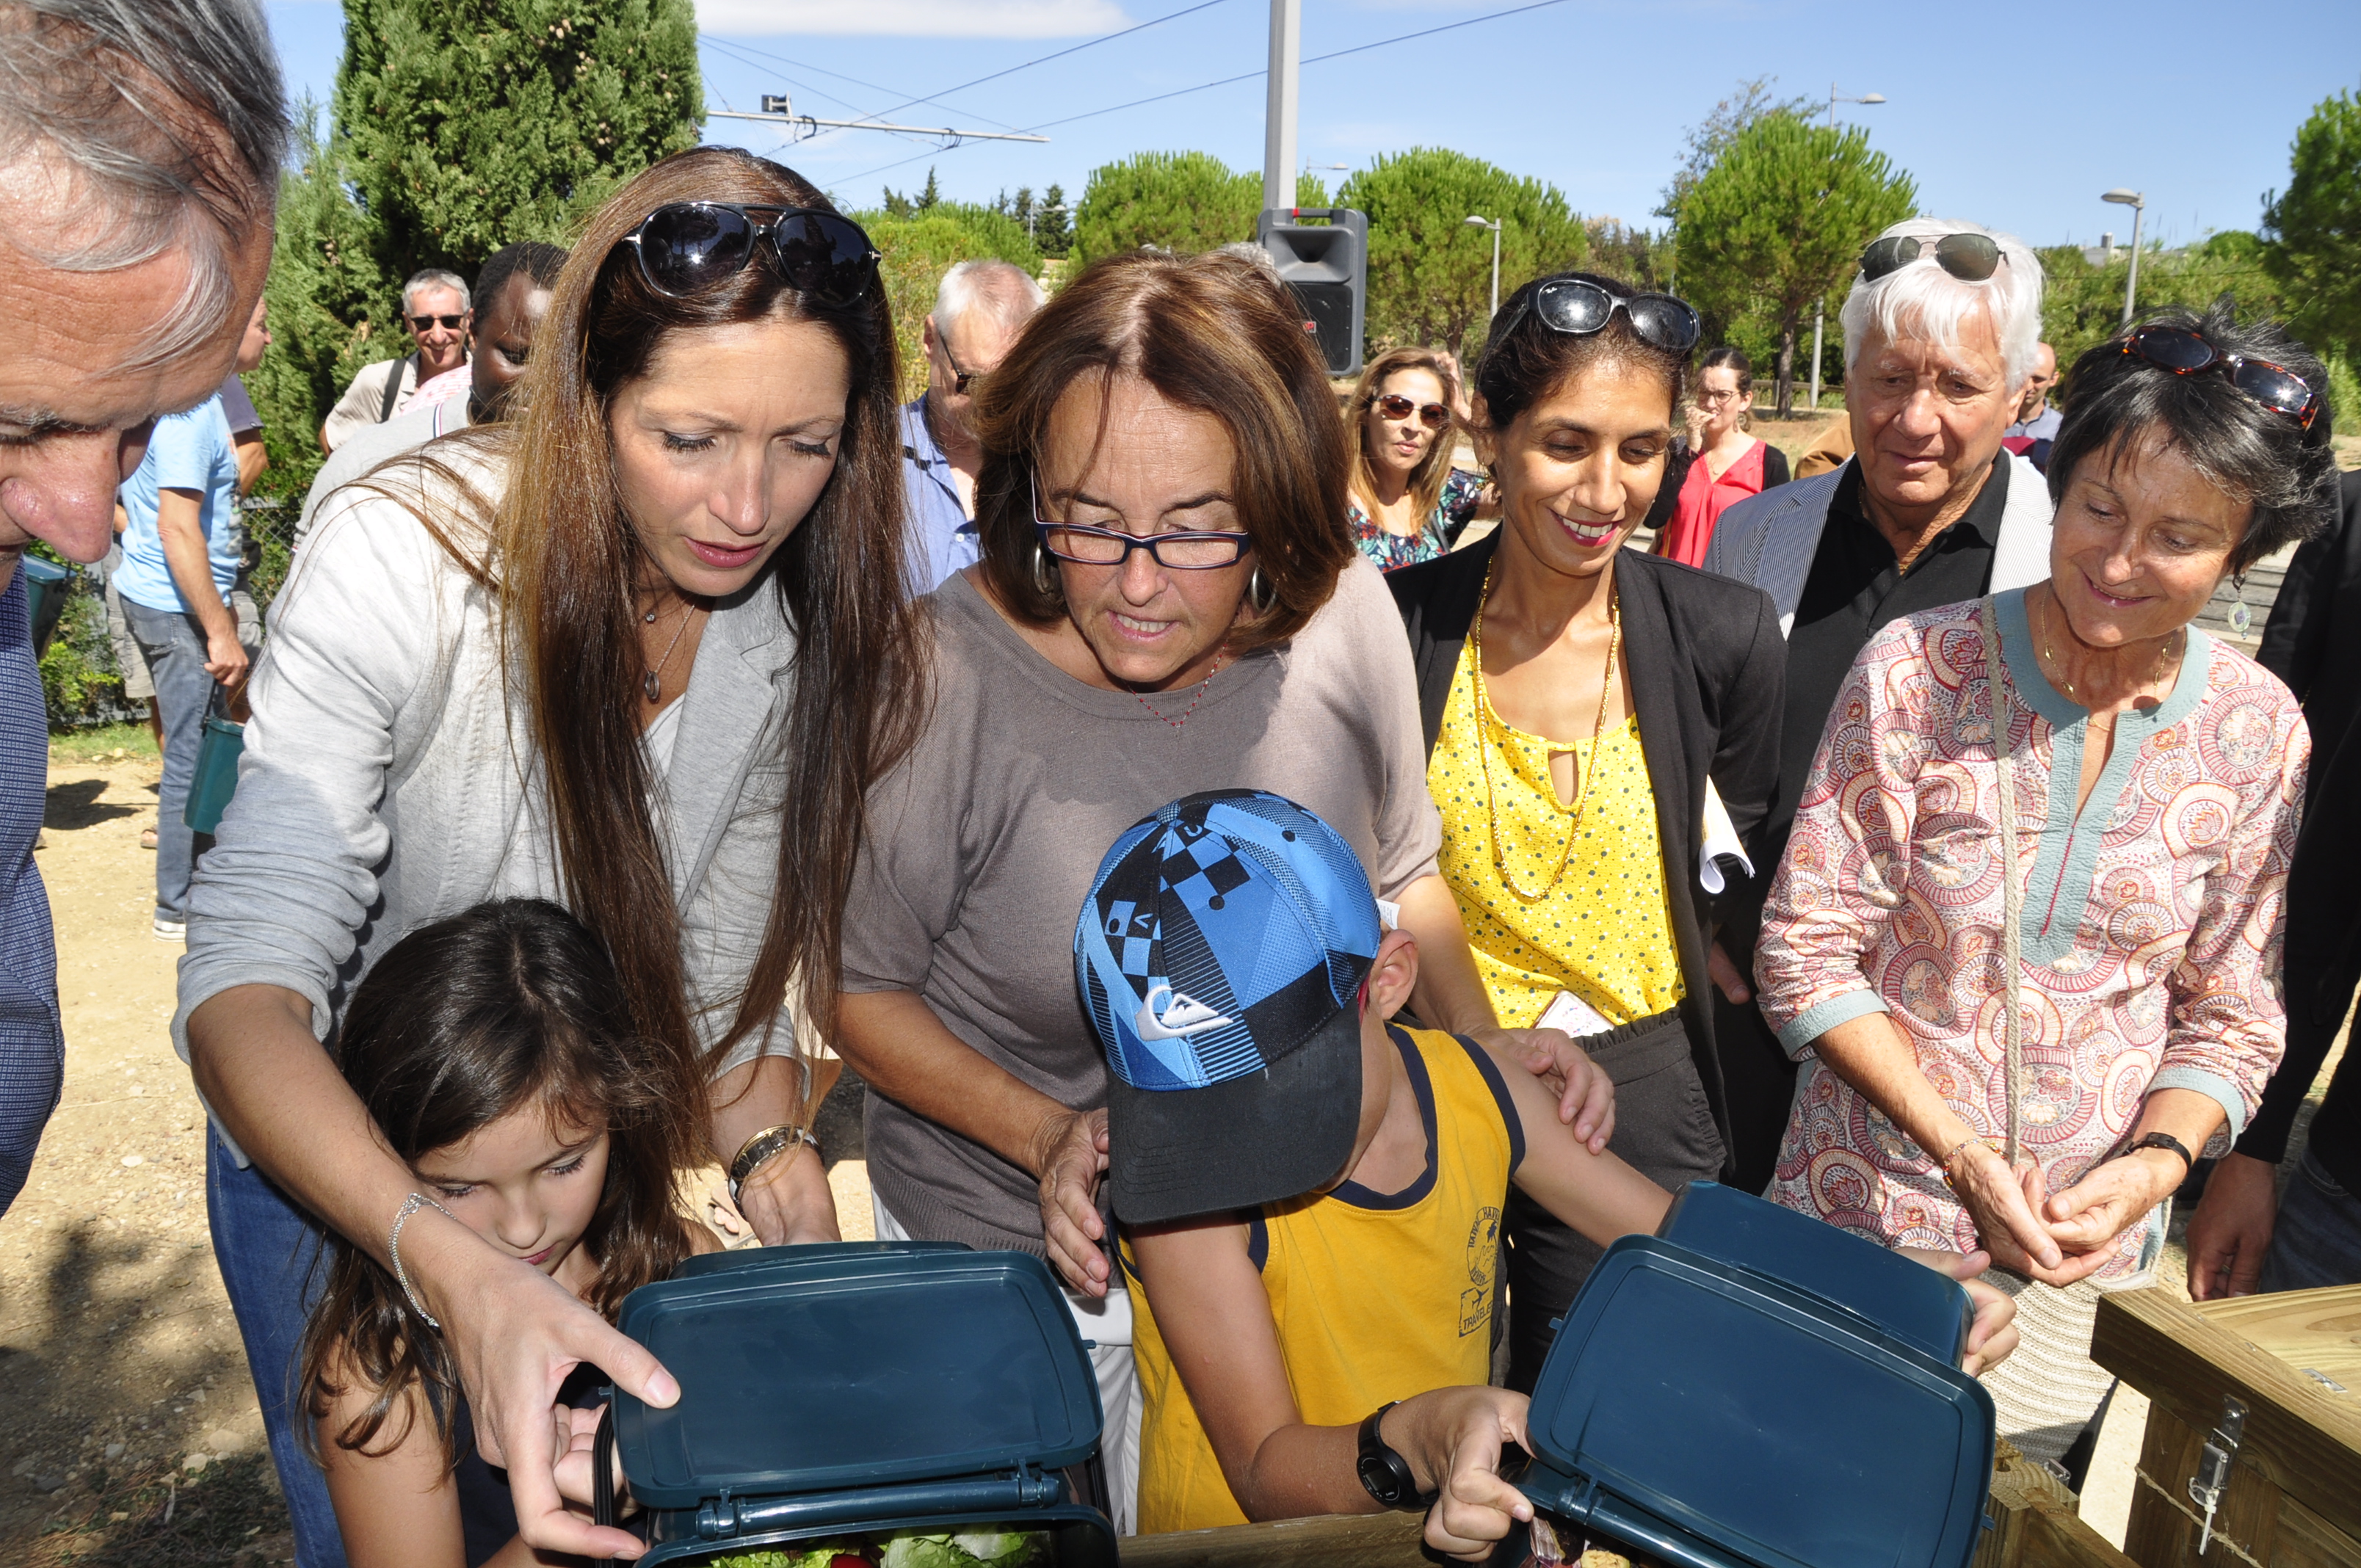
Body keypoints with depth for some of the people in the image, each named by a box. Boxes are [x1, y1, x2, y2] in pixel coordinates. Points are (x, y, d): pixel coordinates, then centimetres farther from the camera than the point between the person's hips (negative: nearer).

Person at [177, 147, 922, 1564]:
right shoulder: (403, 559, -30)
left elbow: (729, 968, -7)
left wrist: (773, 1157, -24)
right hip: (333, 1157, -3)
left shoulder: (813, 615, -16)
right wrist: (454, 1264, -51)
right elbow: (247, 981, -36)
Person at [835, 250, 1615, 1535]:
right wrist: (1049, 1139, -24)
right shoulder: (943, 684, -28)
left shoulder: (1342, 619, -16)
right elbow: (858, 987, -13)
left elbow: (1401, 868, 4)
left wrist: (1480, 1041, -9)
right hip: (1012, 1258, -3)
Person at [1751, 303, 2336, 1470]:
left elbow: (2232, 1014, 2)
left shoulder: (2257, 733, -5)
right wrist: (1963, 1155, -17)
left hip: (2087, 1248, 2)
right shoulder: (1917, 670, -15)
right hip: (1871, 1213, -2)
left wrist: (2155, 1164, -15)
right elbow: (1807, 956, -13)